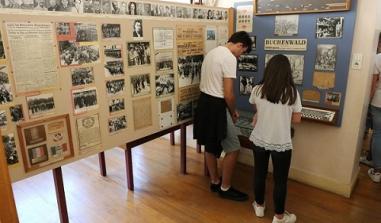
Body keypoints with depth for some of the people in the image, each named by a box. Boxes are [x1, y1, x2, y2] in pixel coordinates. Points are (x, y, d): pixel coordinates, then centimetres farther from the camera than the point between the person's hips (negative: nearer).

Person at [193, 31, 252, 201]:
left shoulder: (212, 52, 13)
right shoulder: (230, 58, -17)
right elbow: (228, 94, -20)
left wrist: (230, 110, 19)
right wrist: (233, 112, 0)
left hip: (204, 101, 10)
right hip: (216, 106, -10)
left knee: (210, 146, 19)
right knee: (233, 149, 3)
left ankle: (215, 182, 34)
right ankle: (225, 188, 16)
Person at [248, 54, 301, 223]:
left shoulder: (257, 90, -7)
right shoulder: (292, 92, -14)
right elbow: (297, 119, -5)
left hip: (259, 140, 2)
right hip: (281, 144, -2)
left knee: (259, 173, 19)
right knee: (280, 180, 13)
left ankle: (259, 206, 38)